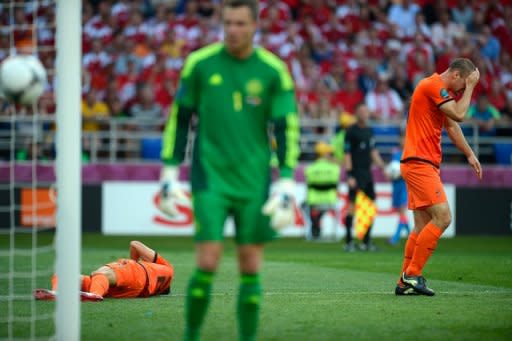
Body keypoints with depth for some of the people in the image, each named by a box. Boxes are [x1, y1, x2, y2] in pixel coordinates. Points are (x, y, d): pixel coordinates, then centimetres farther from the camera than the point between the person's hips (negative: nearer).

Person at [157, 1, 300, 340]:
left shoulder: (274, 71, -1)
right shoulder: (200, 63, -1)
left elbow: (287, 129, 1)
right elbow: (179, 118, 7)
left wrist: (286, 185, -6)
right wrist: (169, 174, 5)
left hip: (253, 181, 1)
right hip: (210, 177, -1)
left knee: (251, 268, 1)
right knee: (208, 263, -10)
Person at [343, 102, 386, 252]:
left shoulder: (369, 131, 15)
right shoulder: (351, 131, -7)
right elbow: (347, 155, -10)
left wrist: (383, 168, 15)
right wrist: (349, 176, -16)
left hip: (367, 173, 7)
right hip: (356, 173, -7)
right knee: (353, 205, -8)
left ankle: (366, 241, 14)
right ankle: (348, 241, -5)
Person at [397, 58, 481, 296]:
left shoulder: (441, 89, 21)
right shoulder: (433, 85, -12)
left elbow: (452, 126, 28)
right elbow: (459, 115, -17)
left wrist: (470, 154, 25)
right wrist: (470, 86, -7)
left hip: (424, 164, 10)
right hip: (419, 163, -10)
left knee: (423, 226, 7)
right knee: (442, 217, -16)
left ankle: (405, 283, 8)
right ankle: (412, 274, -12)